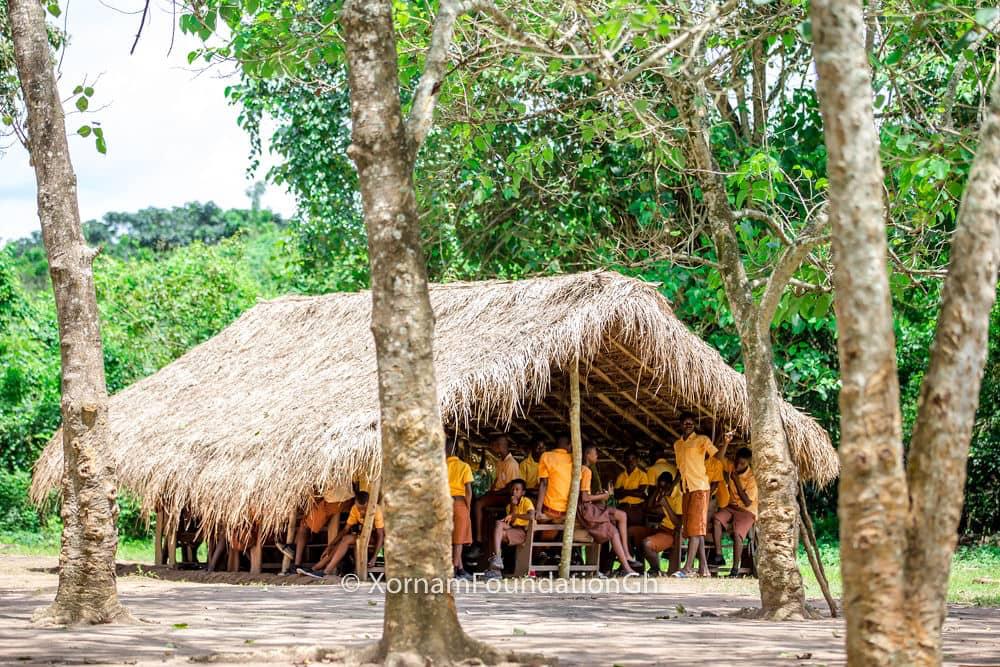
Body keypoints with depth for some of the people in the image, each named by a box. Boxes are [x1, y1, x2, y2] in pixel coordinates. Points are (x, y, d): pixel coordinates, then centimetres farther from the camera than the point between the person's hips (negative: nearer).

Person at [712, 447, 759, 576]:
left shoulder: (751, 478, -16)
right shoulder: (731, 468, 0)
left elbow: (747, 502, -18)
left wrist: (737, 481, -21)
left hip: (747, 511, -5)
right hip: (731, 507, 5)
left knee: (737, 533, -31)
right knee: (716, 519, -28)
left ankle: (736, 567, -27)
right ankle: (718, 555, -29)